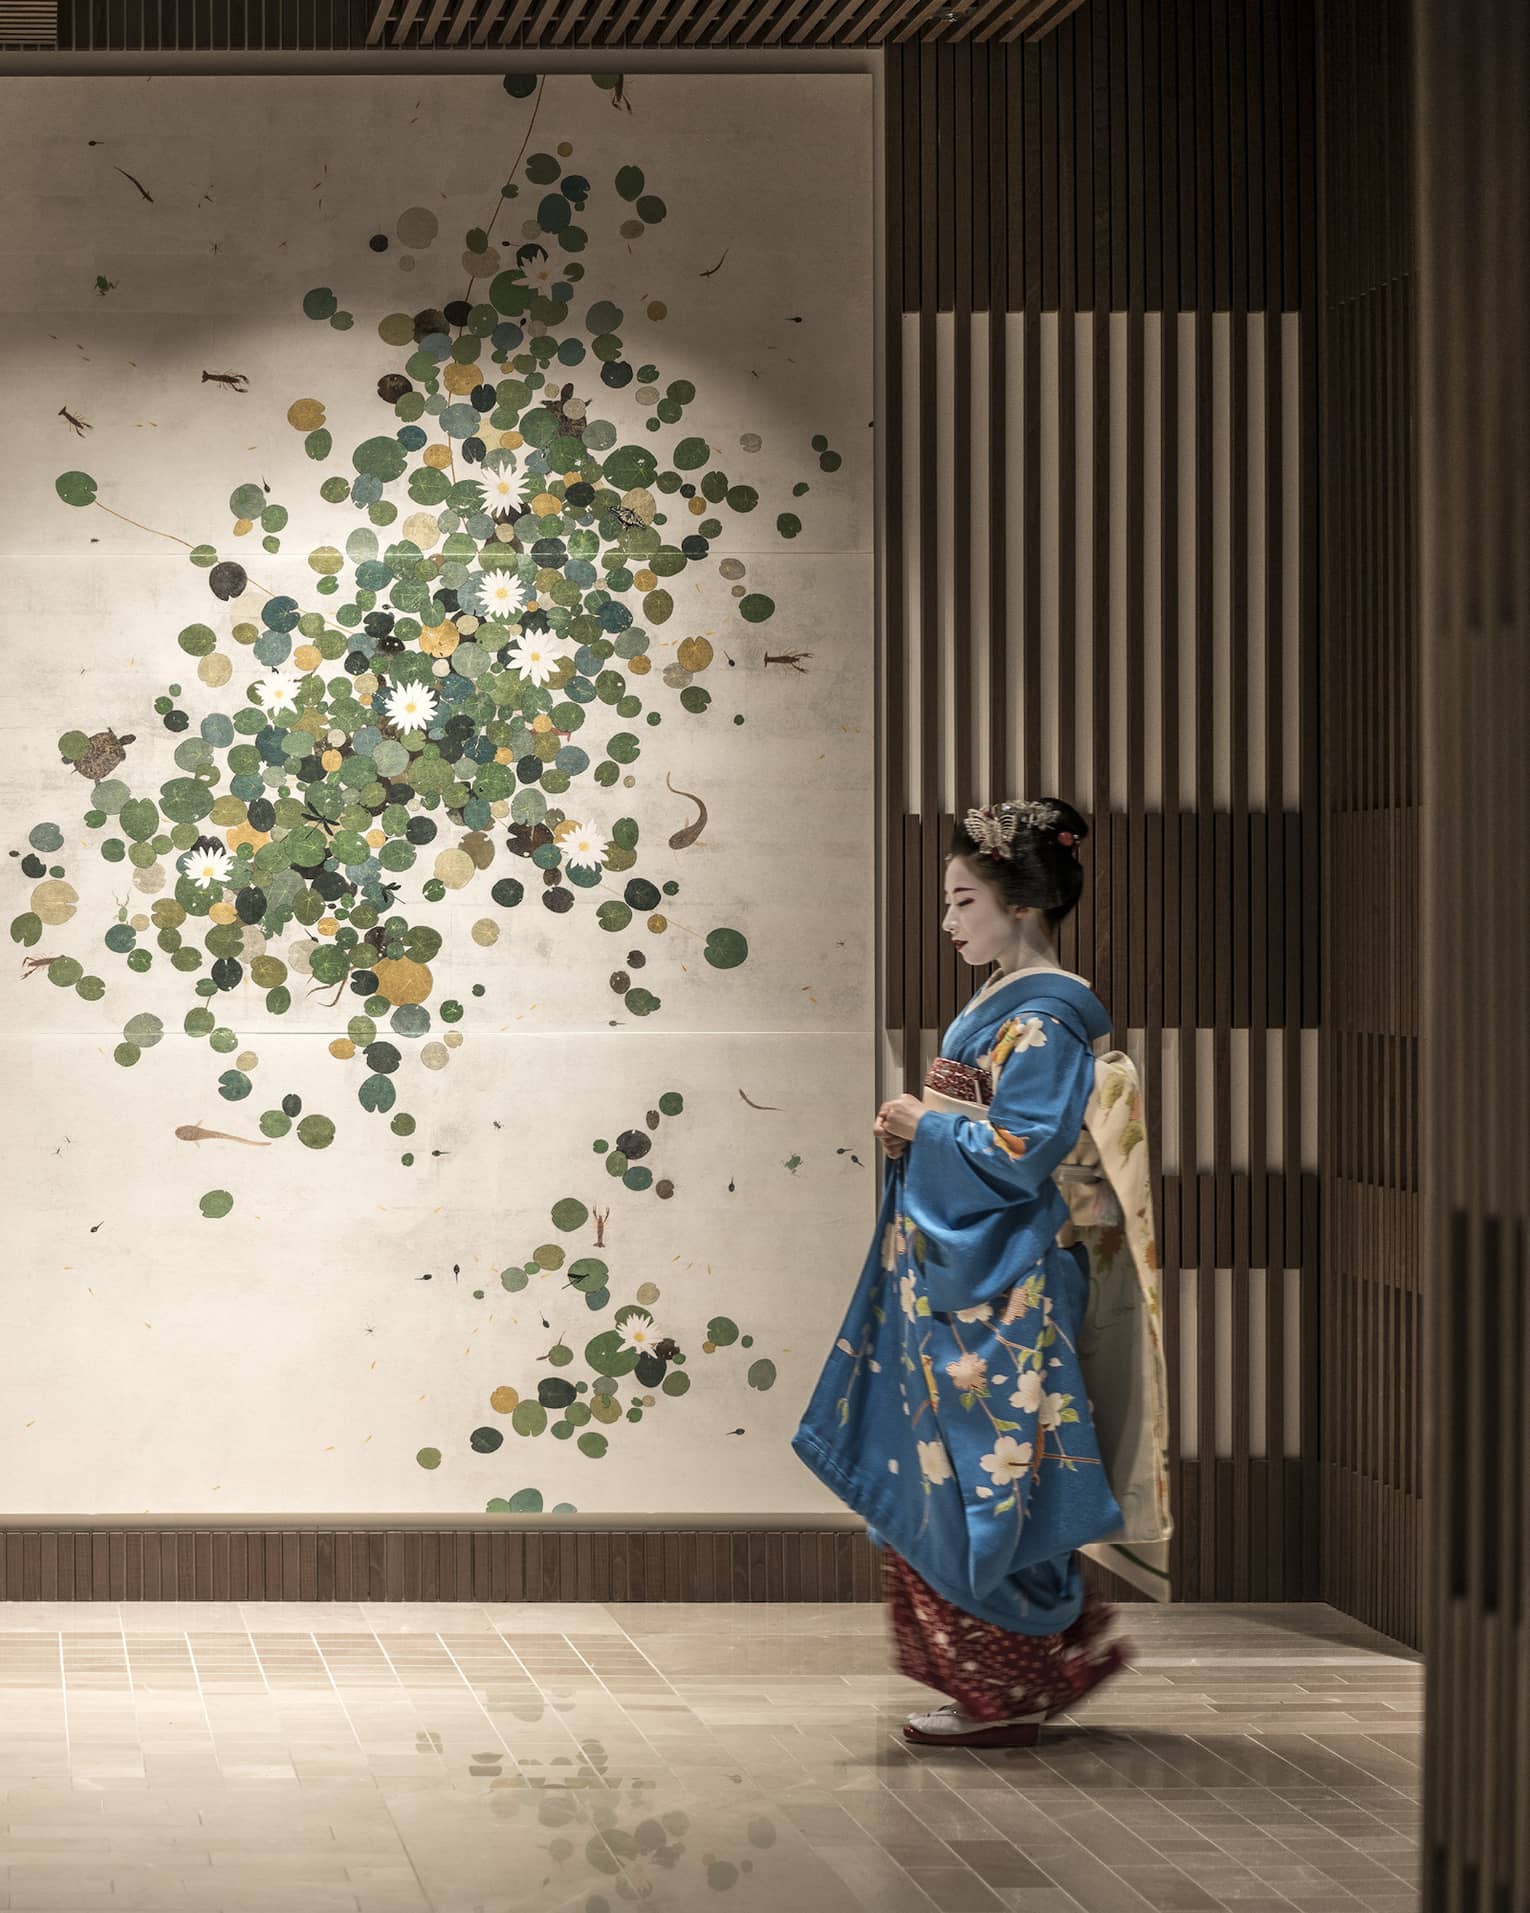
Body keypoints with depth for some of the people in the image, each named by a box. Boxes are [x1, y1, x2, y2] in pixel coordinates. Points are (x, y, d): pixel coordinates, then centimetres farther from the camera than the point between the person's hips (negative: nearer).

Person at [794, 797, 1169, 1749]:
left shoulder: (1044, 1019, -15)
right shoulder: (1003, 1007, 15)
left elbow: (1024, 1151, -22)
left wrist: (925, 1127, -10)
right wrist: (918, 1131, 4)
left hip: (1003, 1286, -10)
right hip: (959, 1276, 10)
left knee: (984, 1482, -4)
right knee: (947, 1480, 12)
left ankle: (1006, 1695, 4)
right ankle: (1068, 1647, 18)